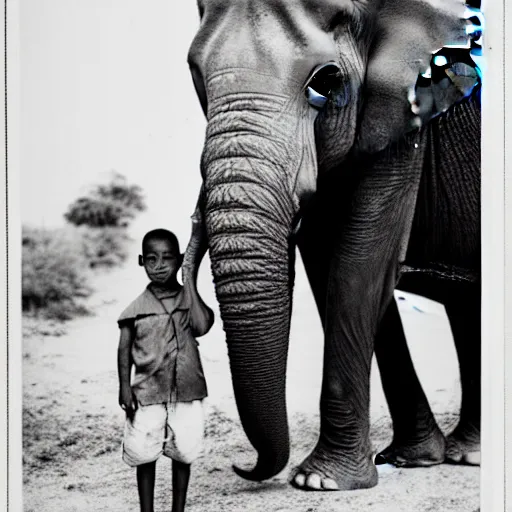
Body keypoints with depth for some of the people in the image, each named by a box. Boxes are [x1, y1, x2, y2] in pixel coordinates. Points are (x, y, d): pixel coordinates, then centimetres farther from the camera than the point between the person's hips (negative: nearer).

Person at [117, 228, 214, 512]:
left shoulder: (188, 298, 1)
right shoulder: (138, 307, -1)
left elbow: (202, 326, -18)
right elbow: (125, 349, 3)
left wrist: (190, 281, -13)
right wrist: (124, 387, -6)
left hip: (186, 393, 1)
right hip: (147, 394, 0)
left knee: (183, 455, 9)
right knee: (144, 457, 4)